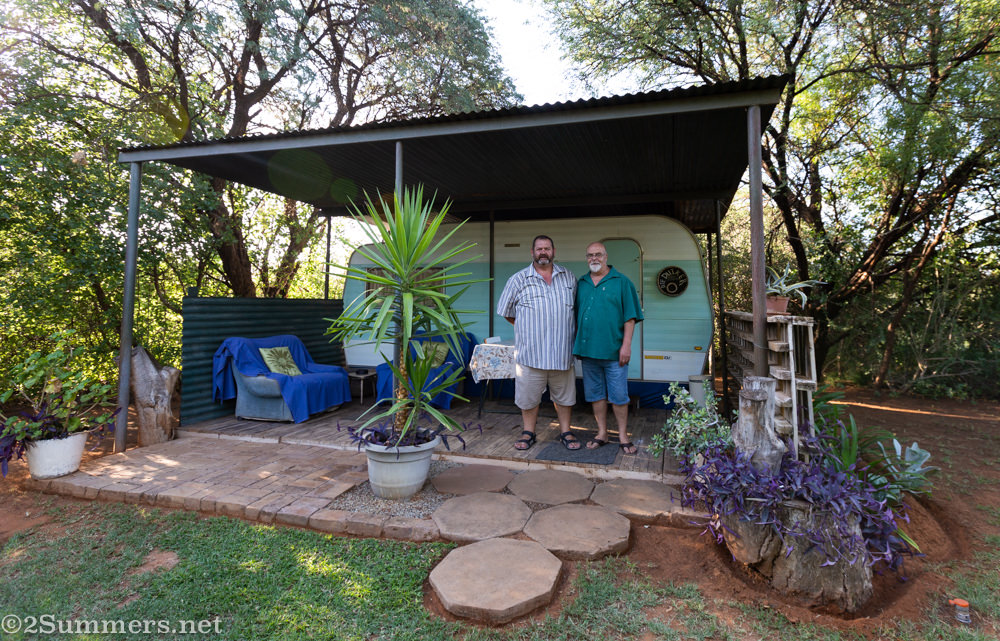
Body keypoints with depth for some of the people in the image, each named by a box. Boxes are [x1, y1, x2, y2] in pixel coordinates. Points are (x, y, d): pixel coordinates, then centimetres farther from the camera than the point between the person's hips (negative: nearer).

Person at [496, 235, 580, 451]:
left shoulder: (569, 277, 9)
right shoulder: (518, 280, 1)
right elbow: (506, 311, 8)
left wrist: (566, 329, 11)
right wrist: (528, 327, 8)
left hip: (562, 350, 2)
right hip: (530, 351, -2)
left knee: (564, 394, 11)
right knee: (529, 394, 6)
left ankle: (565, 432, 26)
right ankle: (528, 433, 22)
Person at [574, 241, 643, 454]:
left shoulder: (621, 281, 0)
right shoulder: (581, 283, 12)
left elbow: (630, 317, -5)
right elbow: (575, 317, 17)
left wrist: (626, 345, -12)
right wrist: (575, 344, 12)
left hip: (614, 351, -4)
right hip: (587, 349, 4)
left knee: (618, 396, 3)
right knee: (596, 394, 12)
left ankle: (623, 436, 17)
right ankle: (602, 433, 24)